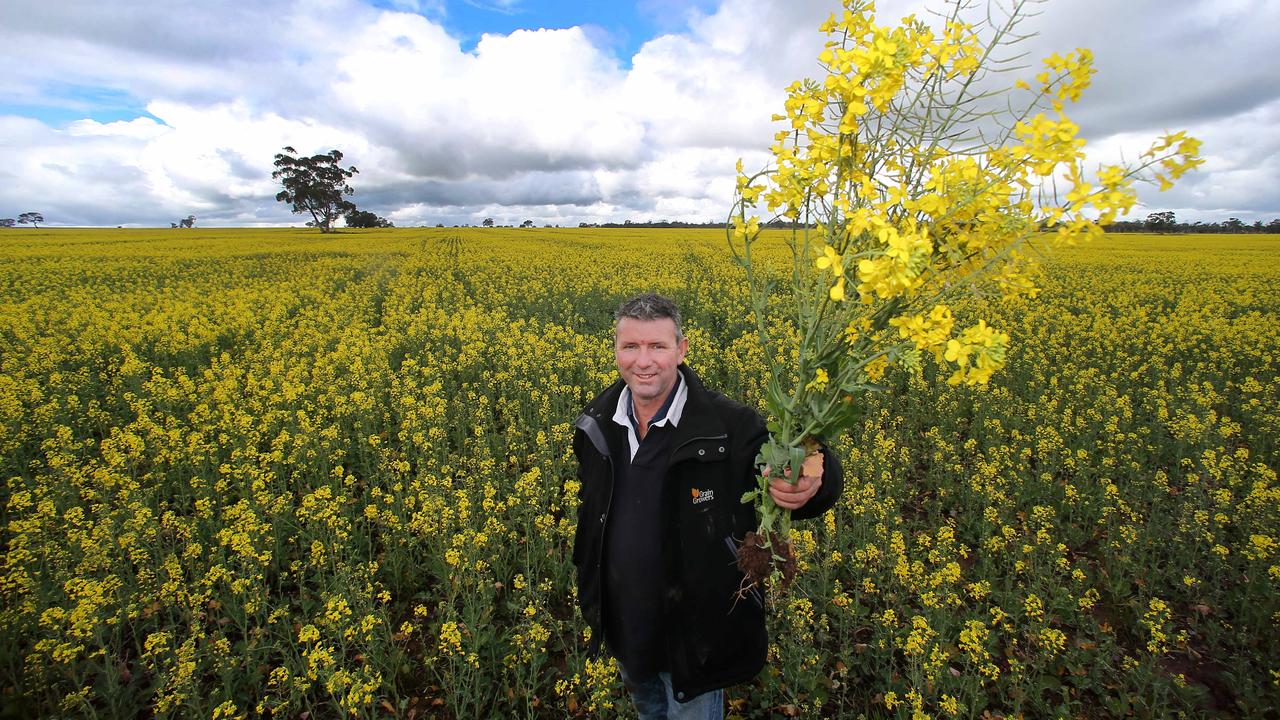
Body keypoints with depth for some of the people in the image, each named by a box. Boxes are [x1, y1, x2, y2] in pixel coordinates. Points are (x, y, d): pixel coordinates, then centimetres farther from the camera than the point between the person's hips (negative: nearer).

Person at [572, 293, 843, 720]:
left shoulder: (730, 427, -26)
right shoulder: (597, 425, -10)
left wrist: (810, 485, -46)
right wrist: (589, 585, 11)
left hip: (695, 632, -5)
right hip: (622, 628, 5)